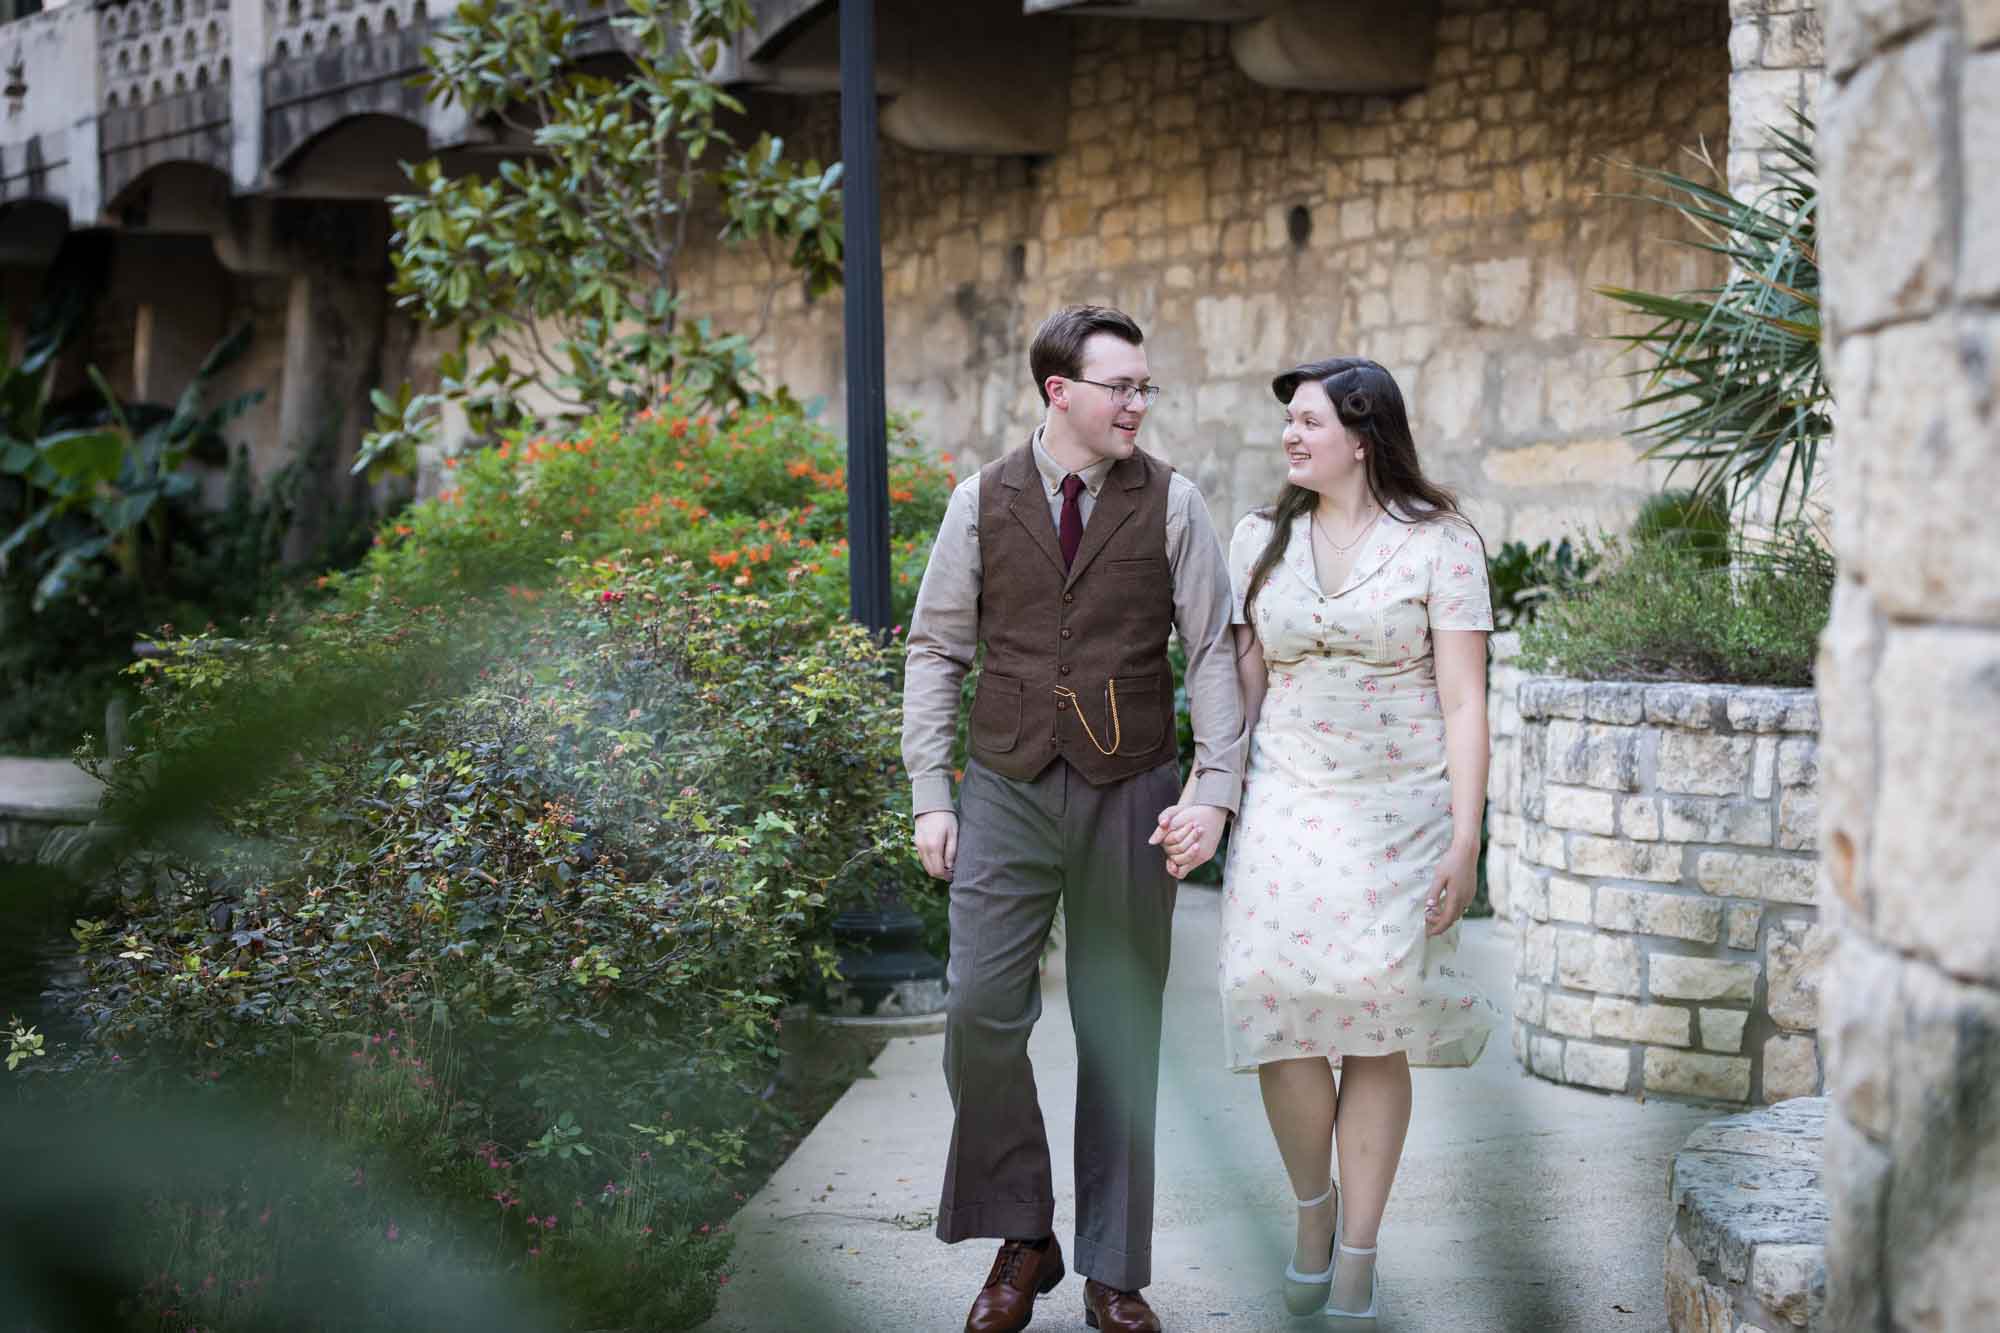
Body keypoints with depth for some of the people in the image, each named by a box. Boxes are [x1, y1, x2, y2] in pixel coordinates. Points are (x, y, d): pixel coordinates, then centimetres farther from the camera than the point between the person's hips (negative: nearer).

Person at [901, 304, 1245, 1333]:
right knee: (980, 1012, -8)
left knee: (1121, 1035, 5)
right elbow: (936, 649, 6)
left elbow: (1213, 655, -1)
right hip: (1008, 791, 0)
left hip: (1129, 797, 0)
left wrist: (1215, 793, -11)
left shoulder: (1171, 505, 0)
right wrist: (930, 795, 0)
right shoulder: (983, 502, 2)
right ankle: (1021, 1239, 11)